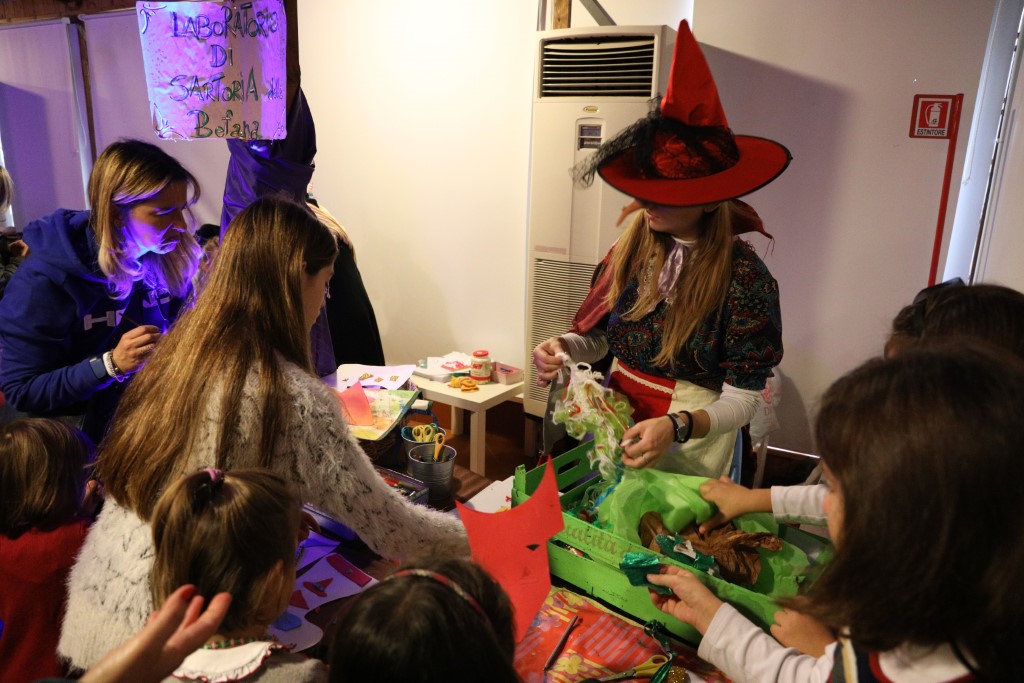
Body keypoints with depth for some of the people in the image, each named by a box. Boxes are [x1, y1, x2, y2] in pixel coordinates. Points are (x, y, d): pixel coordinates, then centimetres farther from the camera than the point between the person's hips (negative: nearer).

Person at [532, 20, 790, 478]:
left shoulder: (744, 277, -19)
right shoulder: (630, 249, -6)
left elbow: (742, 401, -17)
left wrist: (677, 427, -35)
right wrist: (564, 347, -16)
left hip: (689, 450, -4)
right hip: (614, 431, 5)